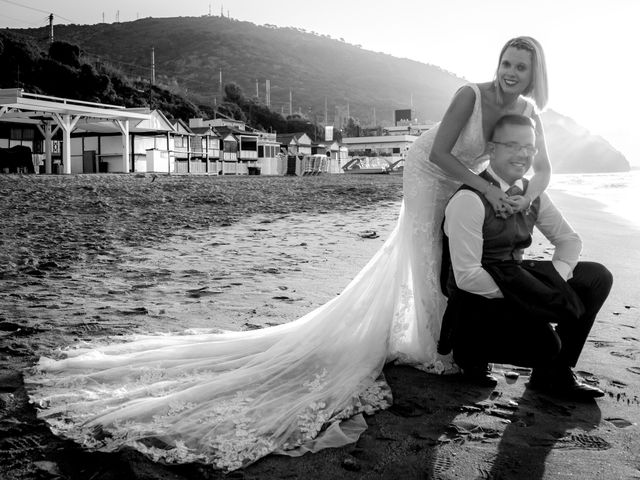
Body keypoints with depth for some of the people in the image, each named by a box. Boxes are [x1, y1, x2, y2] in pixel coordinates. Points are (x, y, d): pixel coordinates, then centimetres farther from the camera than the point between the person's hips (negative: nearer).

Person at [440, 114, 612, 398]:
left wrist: (554, 284, -6)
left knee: (597, 277, 0)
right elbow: (466, 276, -24)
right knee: (545, 344, -28)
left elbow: (568, 239, 12)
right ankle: (473, 351, 3)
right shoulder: (469, 200, -20)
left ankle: (555, 372, 6)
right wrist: (515, 297, -18)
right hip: (477, 301, -8)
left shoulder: (531, 194, 4)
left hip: (515, 280, 8)